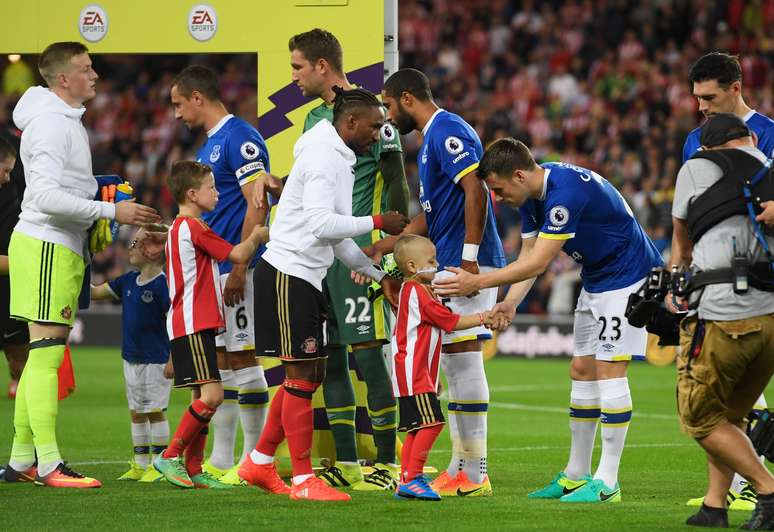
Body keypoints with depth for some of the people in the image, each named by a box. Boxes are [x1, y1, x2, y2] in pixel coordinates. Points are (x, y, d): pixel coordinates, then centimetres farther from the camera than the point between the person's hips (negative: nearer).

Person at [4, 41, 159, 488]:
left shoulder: (68, 121, 18)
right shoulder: (50, 123, -14)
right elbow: (46, 196, -23)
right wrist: (112, 211, -23)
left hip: (63, 246, 10)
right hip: (46, 246, -10)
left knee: (44, 356, 12)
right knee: (47, 354, -11)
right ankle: (49, 464, -13)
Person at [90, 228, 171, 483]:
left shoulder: (162, 284, -15)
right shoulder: (128, 281, 8)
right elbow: (96, 292, 16)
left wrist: (173, 360, -19)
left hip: (155, 361, -8)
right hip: (131, 358, 8)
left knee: (155, 411, -2)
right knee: (136, 412, 12)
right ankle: (140, 464, 20)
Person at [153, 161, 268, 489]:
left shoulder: (179, 228, 19)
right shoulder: (194, 227, -12)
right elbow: (239, 256, -10)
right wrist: (256, 237, 7)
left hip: (195, 325, 11)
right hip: (193, 325, -11)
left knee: (202, 397, 9)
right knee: (212, 394, -15)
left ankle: (193, 469, 8)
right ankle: (170, 456, -13)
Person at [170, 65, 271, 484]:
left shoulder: (239, 139, -12)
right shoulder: (208, 146, 18)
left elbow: (256, 206, -18)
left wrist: (238, 269, -21)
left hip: (233, 270, -10)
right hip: (210, 269, 10)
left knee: (242, 359, -7)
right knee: (219, 362, 10)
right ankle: (221, 462, 14)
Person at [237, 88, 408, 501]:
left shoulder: (340, 161, 18)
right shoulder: (323, 157, -13)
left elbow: (336, 238, 20)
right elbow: (320, 223, -24)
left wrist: (380, 277, 16)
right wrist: (377, 222, -16)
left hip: (307, 278, 10)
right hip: (287, 273, -10)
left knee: (310, 374, 13)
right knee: (302, 374, -7)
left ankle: (260, 463, 21)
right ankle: (303, 480, -4)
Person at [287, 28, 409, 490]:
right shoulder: (314, 118, 16)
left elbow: (396, 183, -12)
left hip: (359, 253, -8)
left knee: (367, 354, -8)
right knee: (330, 358, 7)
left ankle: (388, 463, -3)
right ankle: (347, 464, 12)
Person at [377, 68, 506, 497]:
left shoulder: (447, 132, -10)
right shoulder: (432, 139, 22)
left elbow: (475, 192, -21)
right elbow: (427, 220, 26)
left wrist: (469, 256, -25)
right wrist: (378, 249, 24)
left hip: (465, 265, -10)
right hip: (447, 267, 10)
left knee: (464, 362, -9)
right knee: (453, 365, 11)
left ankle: (475, 475, -7)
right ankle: (460, 469, 16)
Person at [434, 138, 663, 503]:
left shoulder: (566, 192, -30)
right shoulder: (531, 197, 0)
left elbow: (537, 263, -31)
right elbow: (529, 257, 3)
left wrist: (478, 282, -28)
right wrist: (510, 303, -12)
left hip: (628, 277, -10)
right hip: (596, 279, 10)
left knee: (609, 370, -13)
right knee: (582, 370, 9)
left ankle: (607, 483, -12)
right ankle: (576, 475, 15)